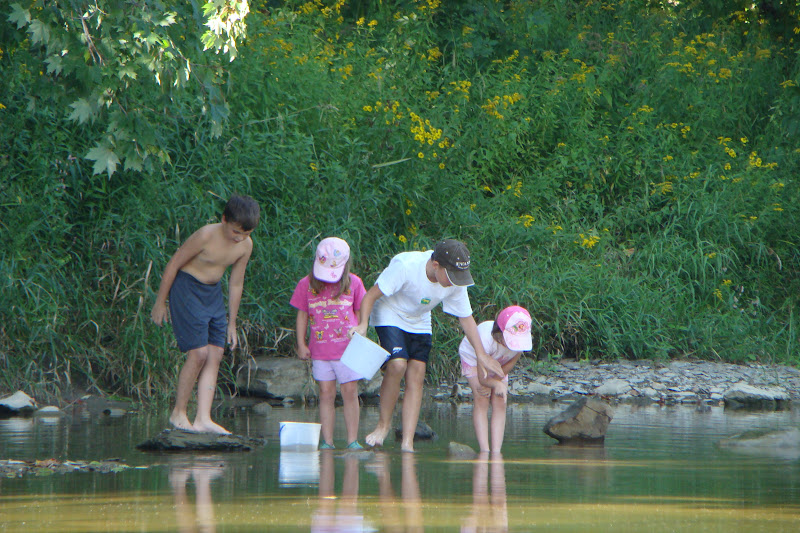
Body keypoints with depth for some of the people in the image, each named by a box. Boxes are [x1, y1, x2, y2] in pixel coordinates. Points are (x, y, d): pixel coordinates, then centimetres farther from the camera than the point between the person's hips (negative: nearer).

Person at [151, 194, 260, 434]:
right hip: (187, 288, -7)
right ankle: (178, 413, 0)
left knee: (215, 354, -3)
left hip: (213, 293, 7)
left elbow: (236, 284, 9)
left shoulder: (246, 245, -3)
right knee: (199, 353, -14)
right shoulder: (206, 236, -22)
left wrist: (232, 323, 13)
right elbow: (173, 264, -13)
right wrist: (160, 302, -8)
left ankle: (203, 419, -6)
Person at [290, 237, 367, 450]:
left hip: (347, 348, -1)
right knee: (326, 394, 0)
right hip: (320, 350, 1)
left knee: (350, 393, -1)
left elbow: (360, 312, 11)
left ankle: (352, 439, 3)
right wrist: (301, 344, 6)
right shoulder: (306, 285, 3)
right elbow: (302, 315, 9)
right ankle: (327, 441, 2)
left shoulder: (353, 283, 2)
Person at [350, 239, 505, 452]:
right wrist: (363, 324, -37)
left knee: (416, 375, -6)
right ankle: (383, 425, -5)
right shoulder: (405, 267, -33)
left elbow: (466, 317, -2)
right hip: (390, 316, -5)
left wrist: (481, 355, -3)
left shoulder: (456, 283, -17)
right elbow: (372, 294, -23)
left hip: (419, 322, 5)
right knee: (397, 365, -25)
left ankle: (407, 442, -6)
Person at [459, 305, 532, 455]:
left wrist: (493, 381, -21)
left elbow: (510, 364, -14)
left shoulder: (522, 339, -34)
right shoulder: (487, 338, -45)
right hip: (473, 357, -4)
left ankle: (496, 450, -12)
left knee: (500, 403, -10)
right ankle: (484, 450, -22)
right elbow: (482, 378, -35)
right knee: (481, 400, -19)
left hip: (499, 363, 4)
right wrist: (496, 384, -50)